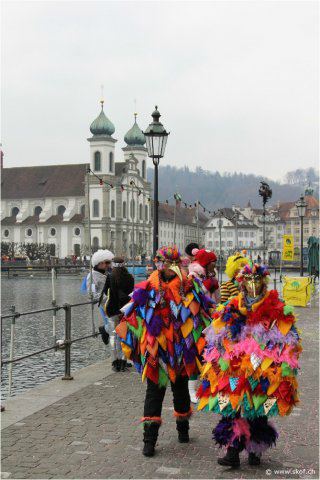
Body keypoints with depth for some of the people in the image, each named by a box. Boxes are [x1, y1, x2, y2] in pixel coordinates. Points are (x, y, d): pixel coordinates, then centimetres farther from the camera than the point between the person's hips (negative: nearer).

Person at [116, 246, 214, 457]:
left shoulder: (189, 287, 2)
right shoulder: (148, 288, -2)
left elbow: (199, 312, -5)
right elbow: (133, 315, 0)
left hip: (181, 348, 2)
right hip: (156, 349, -2)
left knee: (181, 388, 17)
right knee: (154, 390, -1)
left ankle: (183, 427, 38)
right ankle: (150, 438, 3)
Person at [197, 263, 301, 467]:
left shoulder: (277, 311, 2)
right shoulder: (231, 309, 8)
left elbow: (288, 344, 3)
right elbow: (216, 341, 13)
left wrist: (281, 367, -5)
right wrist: (218, 363, 5)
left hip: (264, 372, -1)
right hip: (235, 372, 1)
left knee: (259, 412, 6)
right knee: (233, 409, -5)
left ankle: (255, 450, 23)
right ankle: (233, 453, -2)